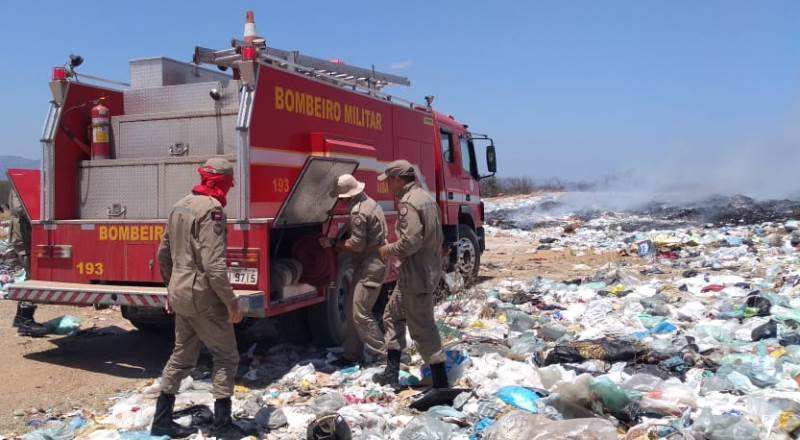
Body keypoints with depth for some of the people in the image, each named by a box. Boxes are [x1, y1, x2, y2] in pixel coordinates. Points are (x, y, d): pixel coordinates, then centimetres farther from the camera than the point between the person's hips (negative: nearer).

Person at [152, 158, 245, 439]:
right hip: (202, 295, -9)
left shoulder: (180, 206, 11)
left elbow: (163, 254, 18)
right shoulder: (211, 208, -18)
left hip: (181, 293, 9)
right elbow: (213, 264, -25)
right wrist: (231, 302, -19)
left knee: (182, 355, 18)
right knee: (226, 356, 3)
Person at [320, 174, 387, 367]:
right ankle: (352, 354, 21)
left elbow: (357, 245, -20)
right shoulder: (369, 202, 12)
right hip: (372, 262, 11)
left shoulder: (358, 211, -20)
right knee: (352, 310, 14)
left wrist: (333, 243, -9)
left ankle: (382, 355, 1)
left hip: (370, 266, -11)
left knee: (360, 313, -7)